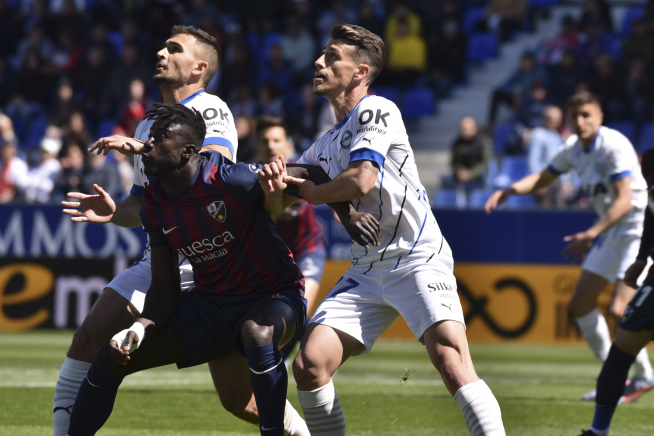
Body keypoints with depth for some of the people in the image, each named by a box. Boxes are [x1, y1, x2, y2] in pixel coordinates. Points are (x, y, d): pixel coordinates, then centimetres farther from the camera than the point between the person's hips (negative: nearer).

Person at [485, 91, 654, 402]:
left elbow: (625, 200, -26)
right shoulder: (573, 149, 5)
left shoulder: (614, 145, -20)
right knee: (580, 306, 8)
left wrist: (592, 234, -35)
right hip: (610, 234, 9)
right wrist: (509, 190, 1)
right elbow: (543, 178, 20)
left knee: (618, 310, -19)